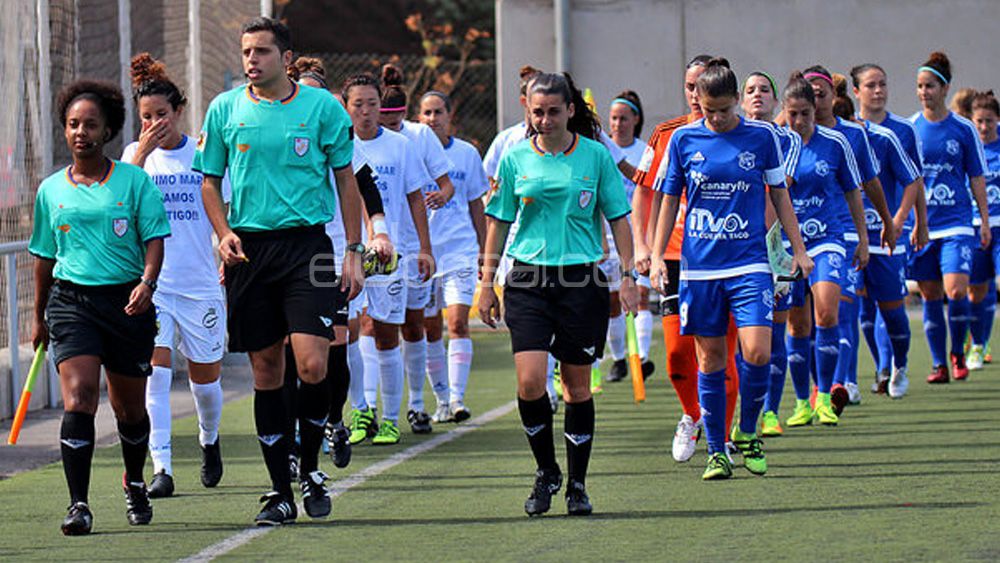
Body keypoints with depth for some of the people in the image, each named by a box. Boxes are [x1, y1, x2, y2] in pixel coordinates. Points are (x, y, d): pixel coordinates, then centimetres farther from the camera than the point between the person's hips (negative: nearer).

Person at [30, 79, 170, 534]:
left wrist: (147, 282, -21)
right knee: (78, 397, -17)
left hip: (127, 302, 0)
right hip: (70, 300, 0)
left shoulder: (134, 181, 1)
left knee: (129, 407, 12)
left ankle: (134, 483, 39)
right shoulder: (51, 190, 8)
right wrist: (39, 317, 21)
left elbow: (155, 238, -2)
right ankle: (79, 505, -19)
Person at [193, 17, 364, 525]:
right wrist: (223, 234, -4)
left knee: (312, 365, -14)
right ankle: (280, 491, 11)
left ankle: (309, 468, 9)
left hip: (308, 245, -2)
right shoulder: (224, 110, 6)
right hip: (250, 250, 2)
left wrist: (354, 251, 1)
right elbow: (209, 181, 14)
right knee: (266, 370, 4)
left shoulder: (321, 106, 1)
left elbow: (345, 178, 6)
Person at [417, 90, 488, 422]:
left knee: (458, 323, -14)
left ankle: (457, 398, -16)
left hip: (460, 248, -1)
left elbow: (476, 205, 13)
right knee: (430, 330, 6)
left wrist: (483, 251, 12)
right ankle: (442, 399, 16)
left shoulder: (467, 154, 6)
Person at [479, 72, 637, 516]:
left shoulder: (595, 156, 1)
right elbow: (498, 222, 11)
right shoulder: (515, 158, 4)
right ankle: (546, 472, 8)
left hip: (582, 279, -1)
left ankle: (577, 484, 15)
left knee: (577, 387, 3)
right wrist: (487, 283, 9)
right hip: (528, 279, 1)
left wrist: (628, 275, -1)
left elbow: (618, 218, 6)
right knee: (529, 382, -12)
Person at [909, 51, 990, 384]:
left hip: (957, 223, -2)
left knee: (956, 291, -15)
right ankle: (939, 365, 13)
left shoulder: (963, 129, 2)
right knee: (930, 296, 4)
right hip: (921, 224, 2)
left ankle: (958, 352, 8)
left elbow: (977, 178, 6)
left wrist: (985, 222, 3)